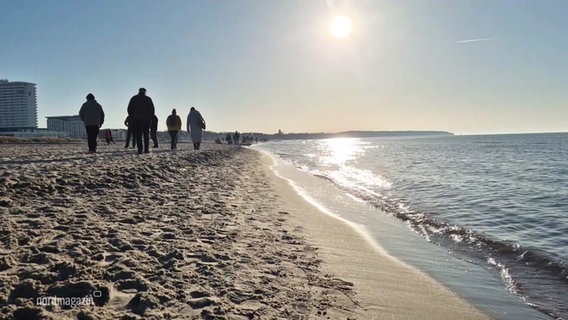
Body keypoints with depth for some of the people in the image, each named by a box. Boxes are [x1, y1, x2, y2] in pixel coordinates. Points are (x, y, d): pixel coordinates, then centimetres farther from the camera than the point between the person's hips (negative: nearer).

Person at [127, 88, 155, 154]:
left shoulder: (133, 99, 8)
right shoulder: (148, 99, 6)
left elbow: (129, 109, 6)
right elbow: (152, 109, 3)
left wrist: (131, 118, 11)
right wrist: (150, 118, 10)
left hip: (136, 119, 0)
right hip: (146, 119, 0)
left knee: (138, 135, 0)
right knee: (146, 134, 6)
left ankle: (140, 149, -10)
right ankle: (146, 149, -2)